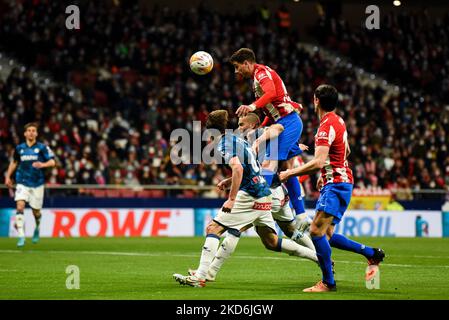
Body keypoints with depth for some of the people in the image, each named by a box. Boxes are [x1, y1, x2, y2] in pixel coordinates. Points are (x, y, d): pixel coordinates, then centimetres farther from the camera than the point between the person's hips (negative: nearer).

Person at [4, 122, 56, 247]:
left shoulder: (42, 148, -4)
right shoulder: (19, 148, 5)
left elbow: (52, 162, -12)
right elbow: (14, 162, 21)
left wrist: (43, 164, -31)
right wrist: (8, 176, 16)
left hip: (37, 184, -1)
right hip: (22, 183, 1)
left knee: (36, 211, 8)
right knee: (20, 207, -19)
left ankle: (37, 228, 43)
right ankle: (21, 237, -20)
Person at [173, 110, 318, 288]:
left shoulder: (224, 144, -8)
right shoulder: (237, 140, 21)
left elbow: (238, 168, -25)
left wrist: (231, 199, -24)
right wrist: (228, 181, 23)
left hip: (249, 196, -9)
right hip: (264, 195, 9)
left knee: (213, 228, -8)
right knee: (271, 242, 18)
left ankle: (200, 277, -17)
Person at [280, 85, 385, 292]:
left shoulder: (327, 126, -17)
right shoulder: (338, 121, 14)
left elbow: (318, 162, -25)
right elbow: (345, 151, 30)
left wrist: (290, 173, -17)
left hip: (336, 185, -10)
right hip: (337, 183, 10)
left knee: (316, 232, -14)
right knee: (326, 236, 9)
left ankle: (328, 283, -11)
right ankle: (371, 253, 14)